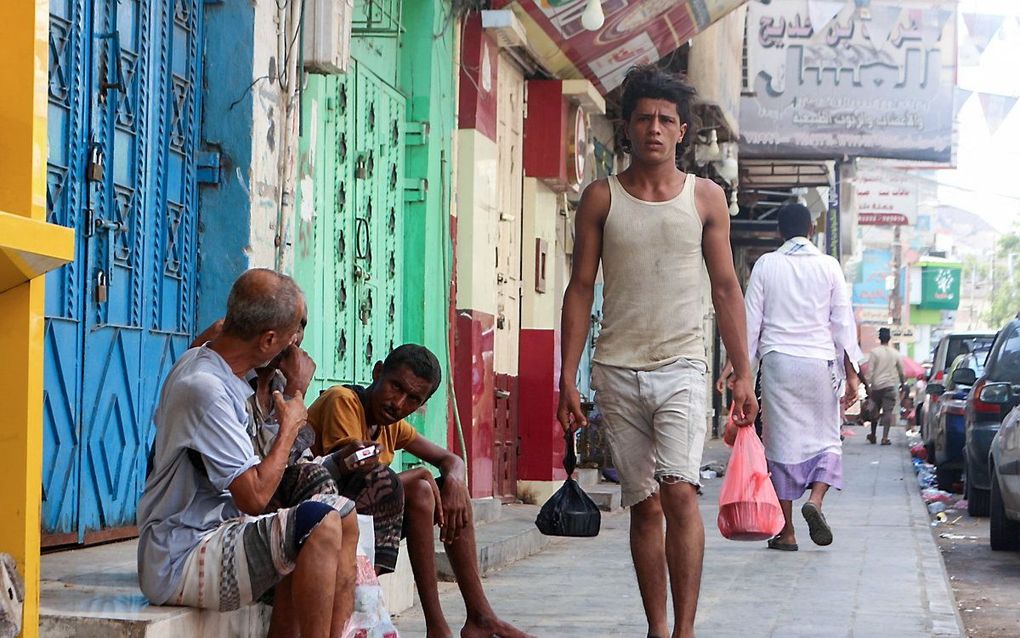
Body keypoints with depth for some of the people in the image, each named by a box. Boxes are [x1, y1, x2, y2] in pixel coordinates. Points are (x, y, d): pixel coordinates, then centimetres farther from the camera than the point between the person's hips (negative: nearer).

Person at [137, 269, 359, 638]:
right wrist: (290, 425, -9)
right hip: (180, 563, -11)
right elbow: (254, 497, -25)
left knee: (343, 516, 8)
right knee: (320, 523, -28)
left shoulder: (199, 361, 9)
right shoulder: (205, 389, -22)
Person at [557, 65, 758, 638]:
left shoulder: (706, 197, 6)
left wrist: (744, 375, 3)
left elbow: (726, 288, 8)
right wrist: (568, 378, 0)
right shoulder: (601, 197, 6)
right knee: (644, 505, 6)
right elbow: (580, 289, 6)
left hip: (682, 364, -1)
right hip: (617, 370, 1)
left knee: (680, 492, -18)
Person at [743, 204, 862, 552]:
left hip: (778, 360, 0)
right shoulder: (828, 266, 4)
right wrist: (850, 373, 5)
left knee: (782, 443, 3)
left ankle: (786, 531, 4)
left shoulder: (766, 265, 4)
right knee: (826, 438, 12)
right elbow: (843, 321, 3)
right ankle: (815, 498, -14)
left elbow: (752, 321, 3)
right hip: (820, 360, 0)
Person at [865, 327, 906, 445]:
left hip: (877, 385, -1)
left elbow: (870, 370, -10)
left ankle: (873, 436, 23)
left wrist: (868, 385, -8)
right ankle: (885, 437, -12)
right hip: (891, 385, 1)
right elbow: (901, 370, 12)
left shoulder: (874, 352, -4)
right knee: (888, 411, -3)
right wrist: (902, 383, 26)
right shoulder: (895, 353, 5)